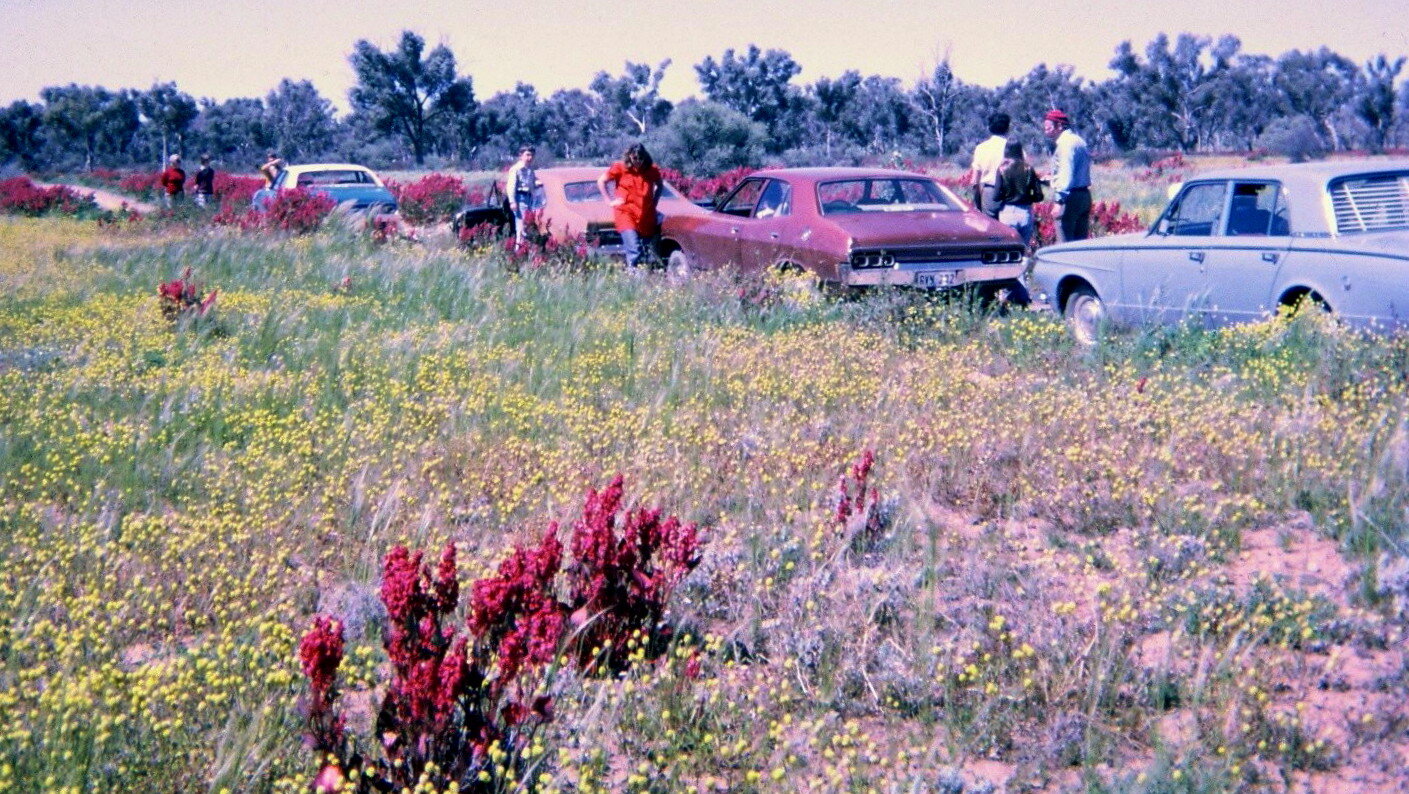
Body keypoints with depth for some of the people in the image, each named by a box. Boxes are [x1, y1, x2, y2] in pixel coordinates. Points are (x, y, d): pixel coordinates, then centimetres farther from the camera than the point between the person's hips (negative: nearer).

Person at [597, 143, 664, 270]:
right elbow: (601, 181, 5)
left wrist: (654, 201, 11)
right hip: (626, 213, -4)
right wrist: (610, 200, 1)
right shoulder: (620, 168, -4)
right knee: (634, 250, -21)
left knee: (651, 255, 6)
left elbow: (660, 185, 24)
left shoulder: (652, 170, 4)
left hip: (647, 216, 4)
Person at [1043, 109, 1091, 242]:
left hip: (1070, 197, -10)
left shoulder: (1065, 143, -13)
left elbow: (1066, 175, -21)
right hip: (1084, 195, 10)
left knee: (1065, 243, -10)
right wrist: (1051, 179, 27)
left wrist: (1059, 201, -24)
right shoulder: (1079, 141, 18)